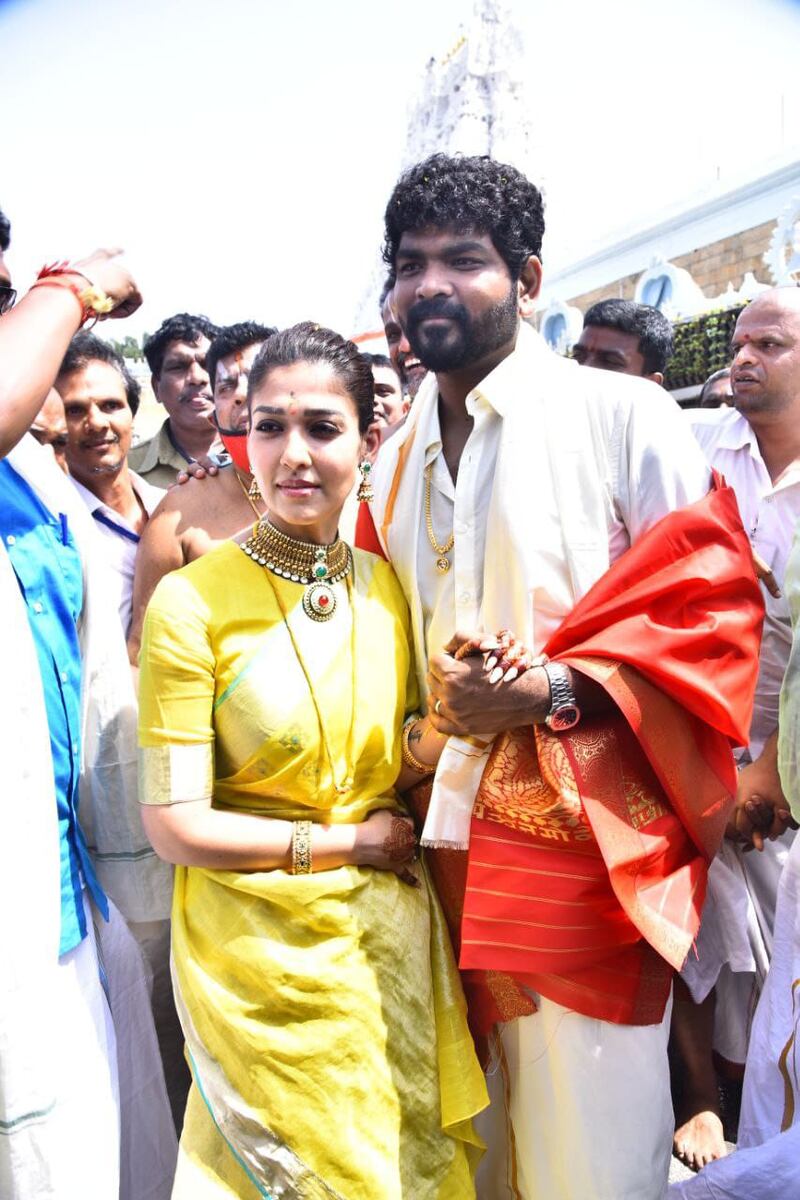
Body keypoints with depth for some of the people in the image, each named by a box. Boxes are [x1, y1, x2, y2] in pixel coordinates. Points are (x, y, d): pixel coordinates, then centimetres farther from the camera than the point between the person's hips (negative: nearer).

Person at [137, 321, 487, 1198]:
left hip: (392, 938, 5)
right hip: (259, 954, -4)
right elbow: (175, 825, -14)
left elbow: (398, 760, 5)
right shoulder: (192, 601, -14)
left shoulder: (391, 588, 1)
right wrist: (350, 843, -10)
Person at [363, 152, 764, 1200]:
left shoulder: (623, 415, -3)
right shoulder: (395, 459, 14)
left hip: (585, 831, -5)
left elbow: (715, 598, -8)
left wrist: (553, 693, -18)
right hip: (452, 838, 5)